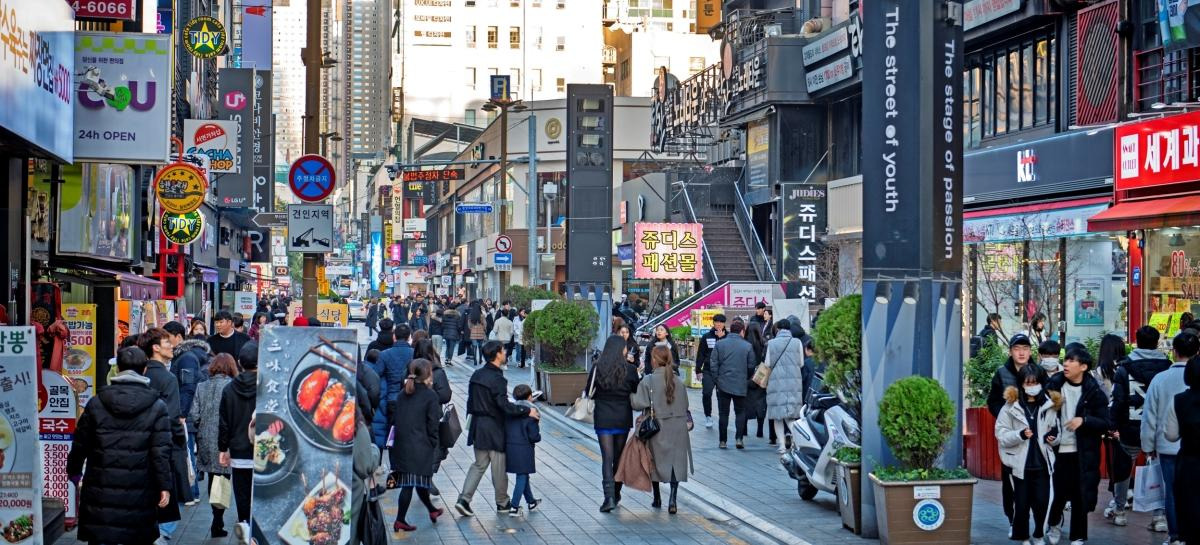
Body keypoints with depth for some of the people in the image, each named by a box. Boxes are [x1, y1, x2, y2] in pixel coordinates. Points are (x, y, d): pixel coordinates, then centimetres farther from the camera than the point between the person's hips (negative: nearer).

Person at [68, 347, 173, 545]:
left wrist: (74, 472, 23)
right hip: (139, 492, -1)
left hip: (101, 492, 1)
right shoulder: (157, 407, -4)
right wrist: (165, 486, -2)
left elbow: (80, 443, 8)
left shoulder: (96, 404, 2)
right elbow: (161, 452, -8)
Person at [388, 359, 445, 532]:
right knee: (415, 483, 3)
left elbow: (395, 419, 10)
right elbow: (433, 424, -9)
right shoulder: (430, 396, -9)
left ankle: (432, 510, 29)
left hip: (401, 444, 6)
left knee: (419, 480, 16)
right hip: (421, 446, -6)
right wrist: (434, 445, 0)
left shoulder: (402, 394, 8)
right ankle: (400, 520, 4)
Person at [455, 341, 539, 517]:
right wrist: (527, 411, -19)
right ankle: (502, 502, 20)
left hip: (477, 427, 7)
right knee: (499, 467, 7)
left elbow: (471, 402, 12)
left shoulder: (476, 375, 6)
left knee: (479, 464, 14)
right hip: (493, 428, -7)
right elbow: (504, 406, -25)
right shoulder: (497, 379, -19)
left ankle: (464, 499, 3)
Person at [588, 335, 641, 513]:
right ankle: (616, 494, 27)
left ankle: (609, 497, -16)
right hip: (623, 418, 1)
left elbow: (589, 392, 0)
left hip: (603, 418, -1)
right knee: (619, 457, 16)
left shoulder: (597, 368, -6)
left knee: (607, 458, -3)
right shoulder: (630, 369, -7)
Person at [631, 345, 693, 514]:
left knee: (657, 461, 15)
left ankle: (657, 499, 25)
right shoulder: (678, 380, 0)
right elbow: (685, 405, 7)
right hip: (678, 427, 2)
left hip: (658, 426, -2)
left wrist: (629, 396, 0)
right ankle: (672, 499, -9)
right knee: (676, 462, 4)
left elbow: (639, 403, -16)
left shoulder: (648, 381, -12)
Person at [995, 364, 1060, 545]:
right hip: (1020, 463, -2)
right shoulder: (1011, 406, -5)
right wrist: (1020, 434, -21)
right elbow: (1001, 434, -6)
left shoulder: (1049, 406, 3)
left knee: (1042, 502, 1)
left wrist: (1053, 437, -7)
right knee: (1021, 503, 5)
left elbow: (1055, 435, 15)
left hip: (1042, 462, 2)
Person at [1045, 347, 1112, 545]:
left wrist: (1084, 420, -19)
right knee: (1057, 494, 4)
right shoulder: (1054, 384, -2)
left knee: (1080, 497, 5)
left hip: (1083, 453, -1)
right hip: (1057, 450, 1)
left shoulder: (1094, 392, -6)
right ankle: (1055, 524, 33)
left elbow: (1106, 424, -4)